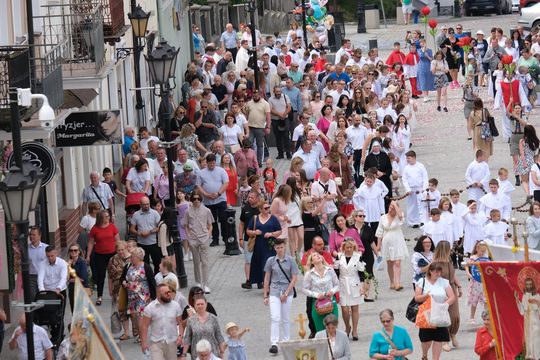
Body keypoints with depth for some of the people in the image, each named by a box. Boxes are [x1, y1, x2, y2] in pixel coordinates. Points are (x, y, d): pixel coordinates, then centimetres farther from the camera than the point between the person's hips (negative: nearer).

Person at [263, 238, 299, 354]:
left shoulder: (290, 260, -1)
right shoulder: (271, 261, 2)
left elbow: (294, 278, -2)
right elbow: (267, 278, 7)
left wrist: (286, 293, -8)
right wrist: (265, 295, 5)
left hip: (287, 291, 0)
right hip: (274, 292, 0)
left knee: (285, 319, 10)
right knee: (275, 318, -11)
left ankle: (285, 342, 22)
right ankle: (274, 344, -15)